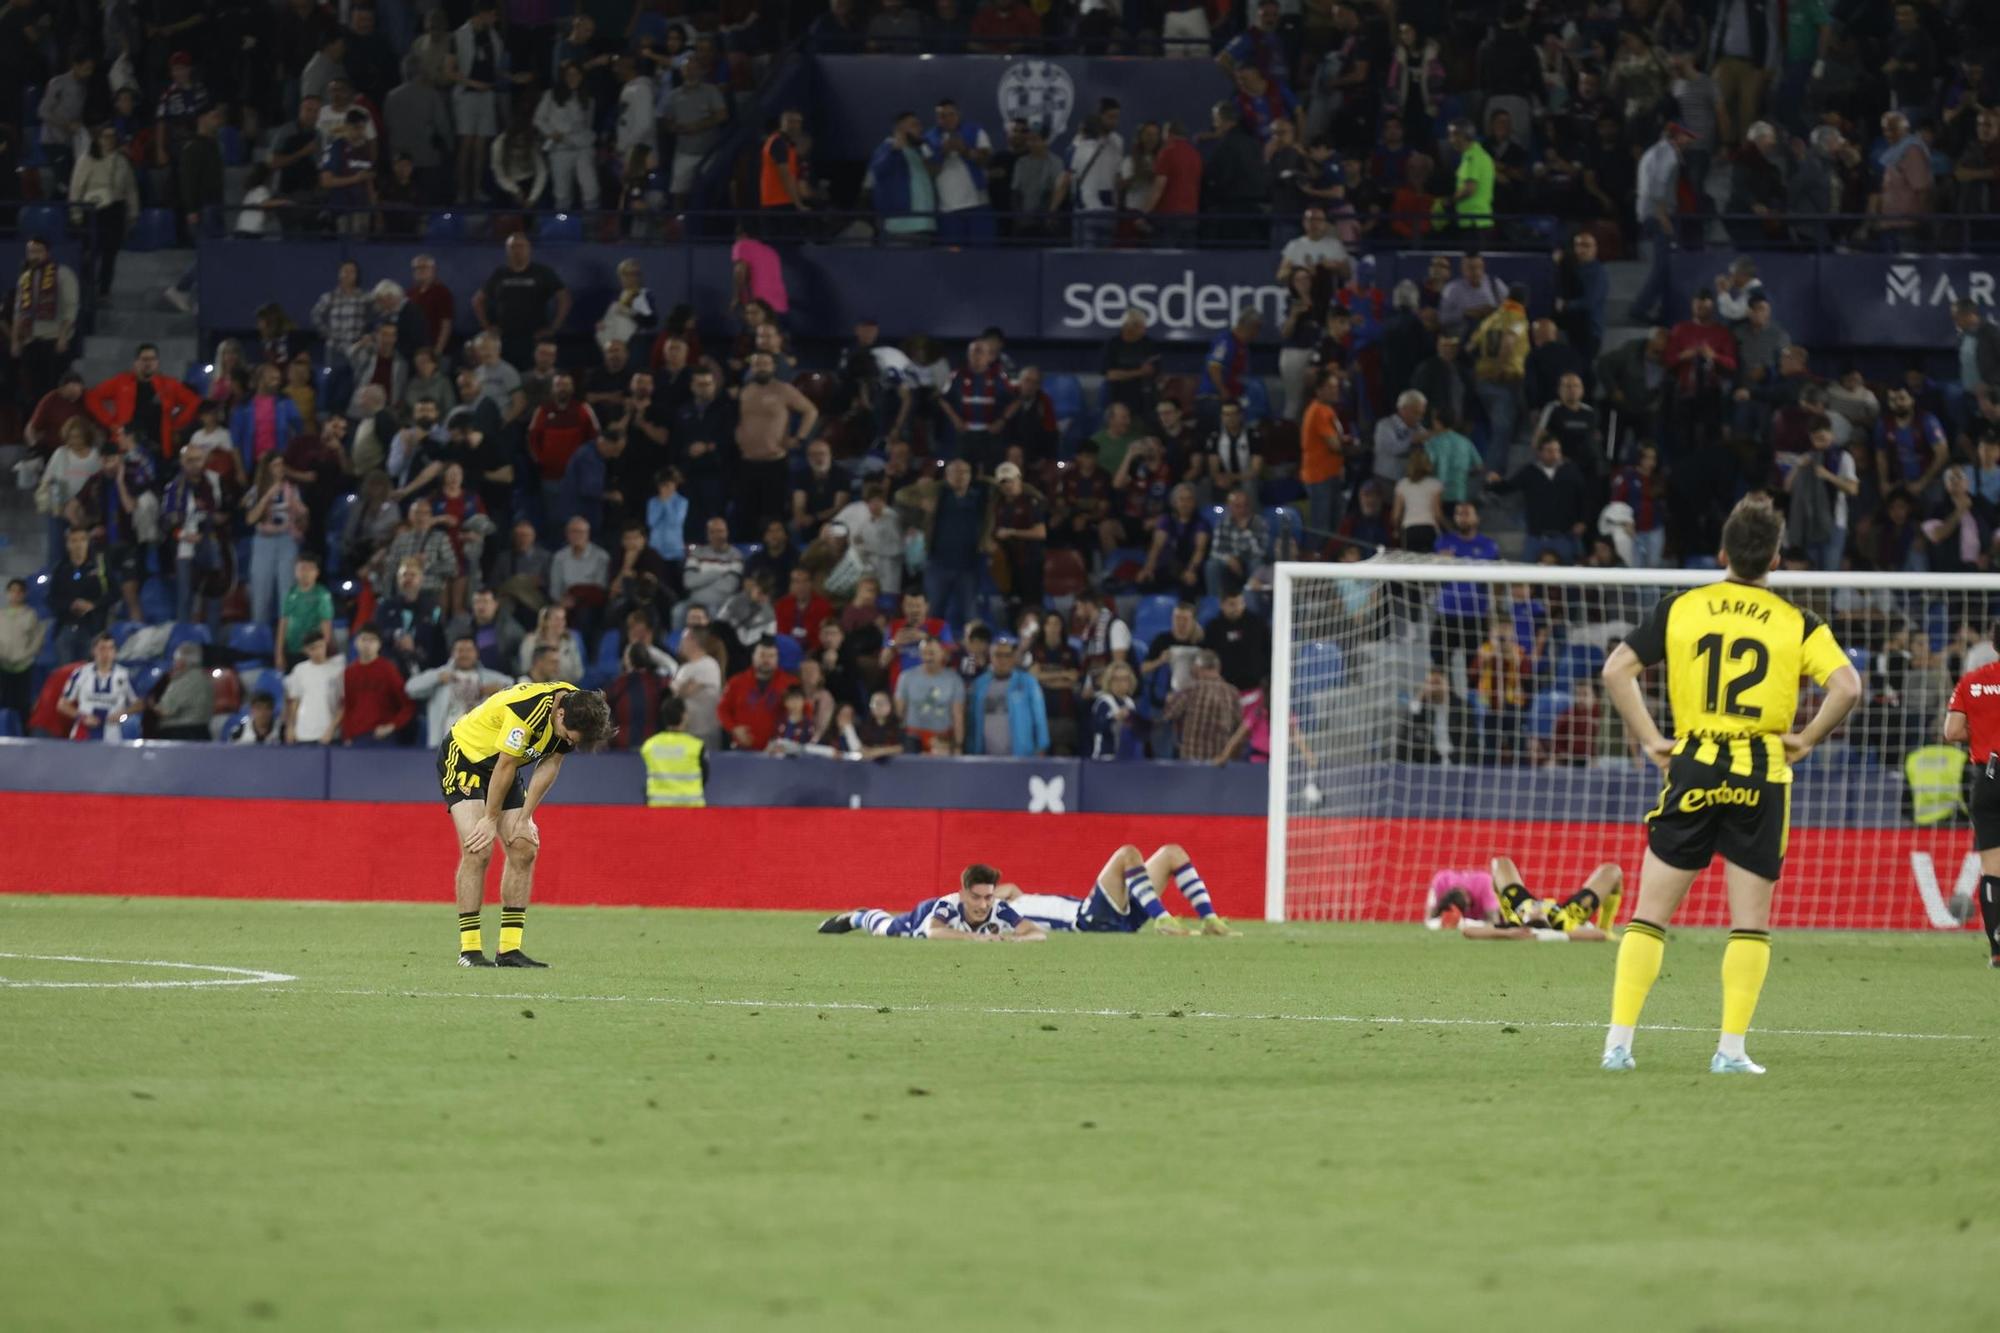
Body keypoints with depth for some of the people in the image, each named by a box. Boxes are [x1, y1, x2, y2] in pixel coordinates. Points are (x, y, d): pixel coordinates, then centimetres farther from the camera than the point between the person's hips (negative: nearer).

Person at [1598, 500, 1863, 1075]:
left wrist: (1649, 740, 4)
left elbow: (1616, 669, -1)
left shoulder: (1679, 610, 4)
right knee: (1750, 920, 6)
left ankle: (1619, 1041, 1)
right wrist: (1806, 739, 0)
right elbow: (1846, 686, -11)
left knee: (1651, 912, 6)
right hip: (1762, 776, -1)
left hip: (1692, 769, 1)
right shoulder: (1797, 623, 1)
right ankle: (1732, 1049, -1)